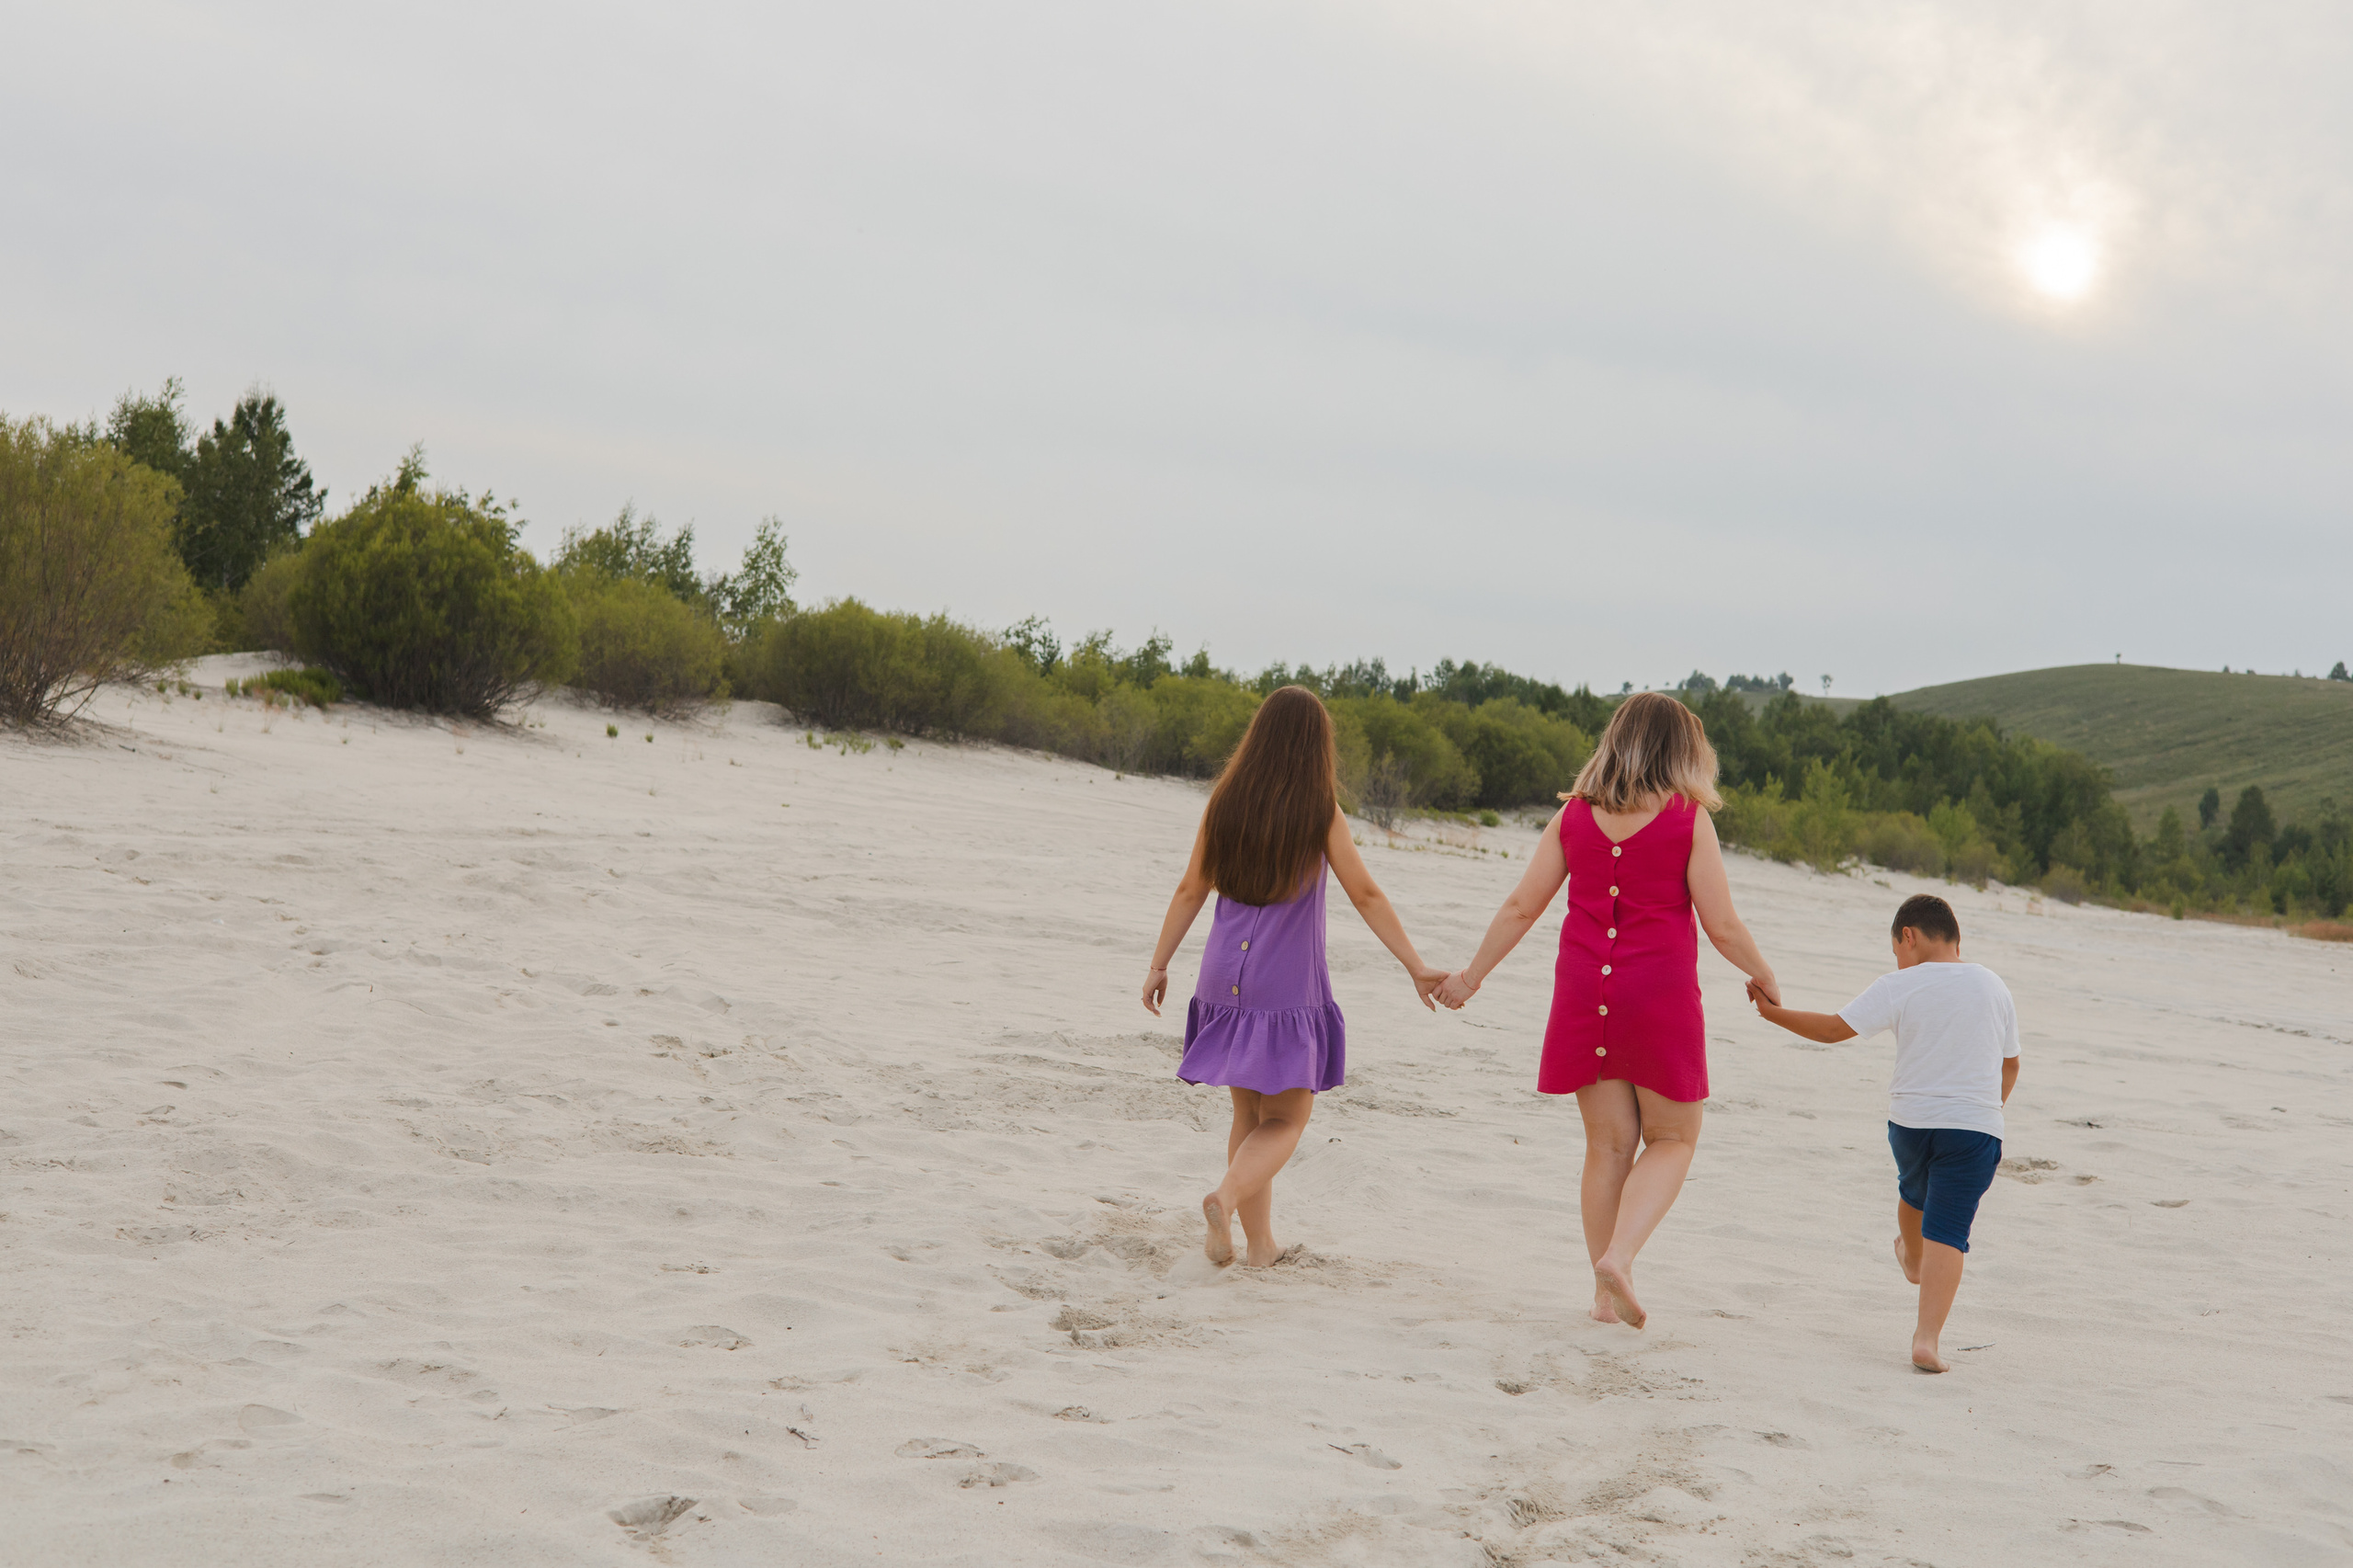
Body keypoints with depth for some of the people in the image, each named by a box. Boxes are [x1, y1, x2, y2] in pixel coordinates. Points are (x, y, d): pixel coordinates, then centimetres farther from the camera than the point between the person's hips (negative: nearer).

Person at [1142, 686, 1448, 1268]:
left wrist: (1159, 965, 14)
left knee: (1249, 1114, 15)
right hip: (1288, 982, -4)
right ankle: (1225, 1198, -21)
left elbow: (1191, 891, 5)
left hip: (1227, 978, 4)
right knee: (1284, 1120, 5)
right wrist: (1417, 968, 2)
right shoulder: (1321, 814, -8)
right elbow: (1367, 897, -5)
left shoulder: (1225, 804, 1)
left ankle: (1260, 1243, 17)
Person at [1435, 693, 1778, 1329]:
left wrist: (1472, 975, 17)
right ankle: (1618, 1258, -10)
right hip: (1660, 992, -4)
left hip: (1584, 991, 4)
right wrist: (1765, 978, 12)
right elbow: (1722, 925, -6)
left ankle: (1608, 1293, 14)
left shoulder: (1575, 815, 4)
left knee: (1608, 1144, 11)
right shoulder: (1688, 821, -6)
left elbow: (1521, 906, 6)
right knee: (1672, 1139, 10)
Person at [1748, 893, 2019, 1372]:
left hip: (1909, 1121, 0)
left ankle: (1913, 1260, 60)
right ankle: (1927, 1338, -17)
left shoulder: (1899, 987, -7)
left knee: (1914, 1191, 30)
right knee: (1947, 1232, -4)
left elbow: (1834, 1028, -9)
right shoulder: (1994, 987, 6)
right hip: (1974, 1126, 0)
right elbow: (2009, 1065, 16)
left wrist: (1774, 1012, 3)